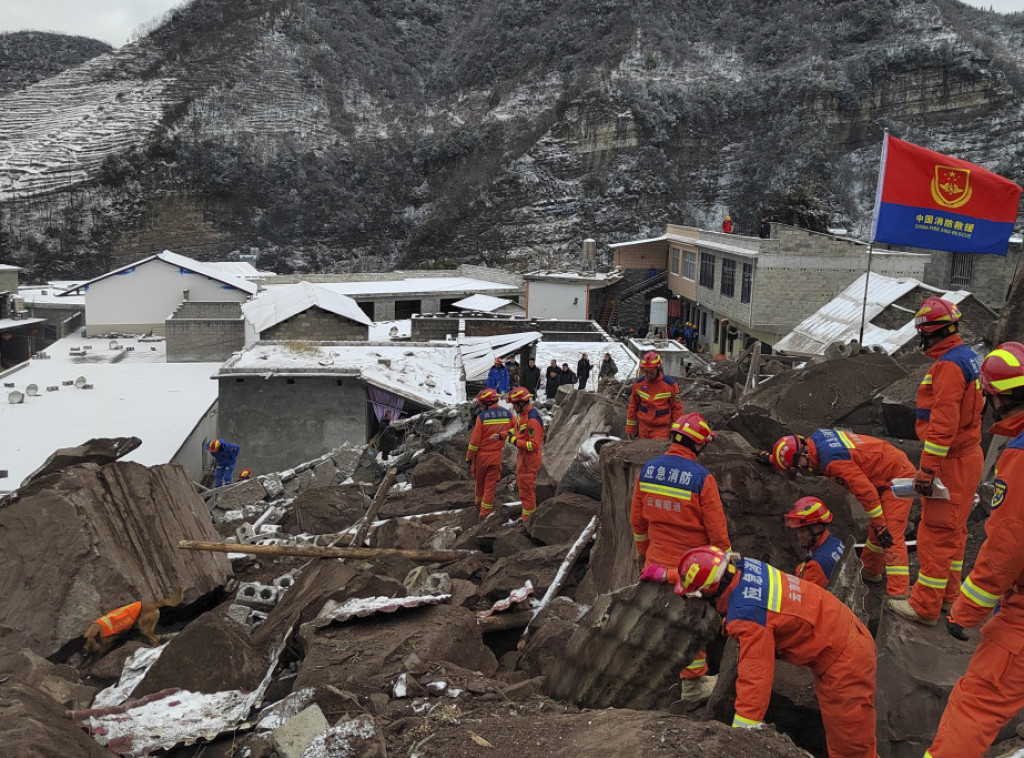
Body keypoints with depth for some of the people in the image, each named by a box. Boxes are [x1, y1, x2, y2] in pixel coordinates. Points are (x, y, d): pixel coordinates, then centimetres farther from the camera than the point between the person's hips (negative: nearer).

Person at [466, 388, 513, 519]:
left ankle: (479, 502, 40)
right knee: (491, 483, 10)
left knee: (479, 480, 21)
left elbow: (475, 440, -15)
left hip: (481, 454, -2)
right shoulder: (507, 414, -6)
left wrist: (469, 458, -6)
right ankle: (485, 511, 12)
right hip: (496, 455, 2)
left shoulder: (482, 417, -18)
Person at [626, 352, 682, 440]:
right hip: (643, 427, 4)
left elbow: (677, 408, -1)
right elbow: (633, 406, 10)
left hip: (661, 428, -4)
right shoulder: (639, 383, 1)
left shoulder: (670, 385, -8)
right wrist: (630, 428, 10)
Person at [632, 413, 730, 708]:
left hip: (657, 560, 5)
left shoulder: (647, 470, -3)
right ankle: (693, 685, 22)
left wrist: (642, 549, 23)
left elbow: (637, 518, 8)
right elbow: (717, 529, -14)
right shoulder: (702, 478, -20)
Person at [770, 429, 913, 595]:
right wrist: (770, 458, 26)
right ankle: (870, 572, 42)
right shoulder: (816, 438, -4)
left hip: (897, 480, -10)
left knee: (891, 537, -16)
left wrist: (880, 526, -21)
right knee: (875, 529, 23)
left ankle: (898, 596, -18)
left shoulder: (832, 461, -32)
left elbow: (866, 491, -28)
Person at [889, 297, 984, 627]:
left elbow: (943, 423, -26)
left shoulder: (949, 365, -21)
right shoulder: (968, 357, 12)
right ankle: (947, 595, 29)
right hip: (967, 456, 10)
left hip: (951, 463, -10)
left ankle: (925, 606, 3)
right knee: (953, 530, 18)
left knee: (936, 533, -4)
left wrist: (927, 469, -23)